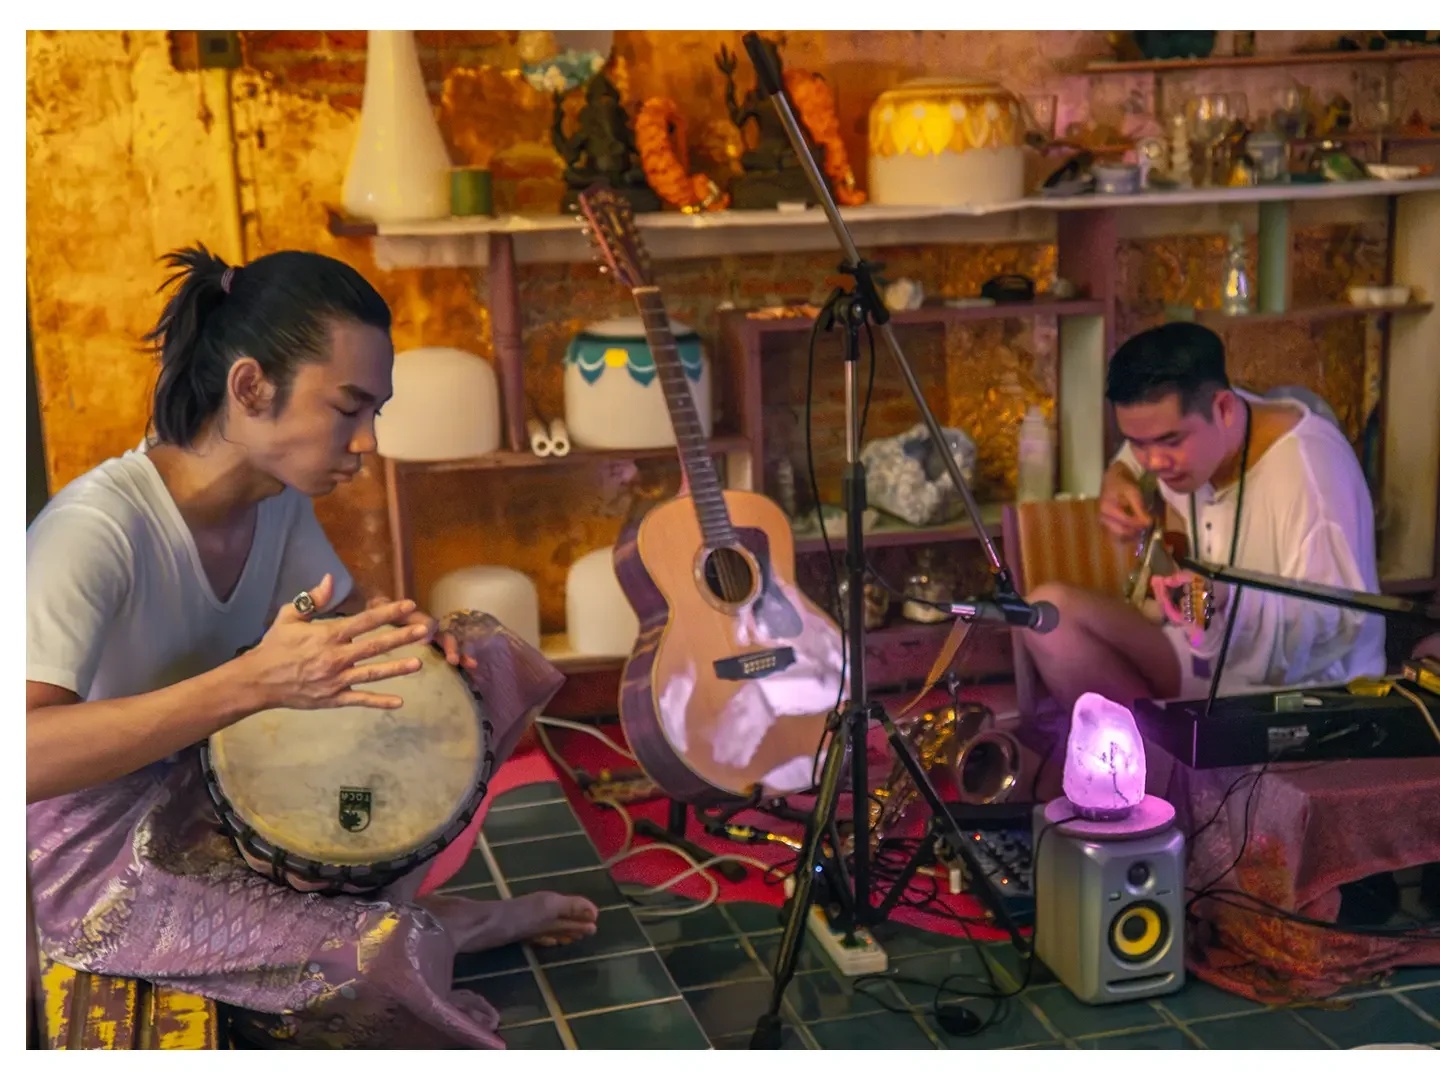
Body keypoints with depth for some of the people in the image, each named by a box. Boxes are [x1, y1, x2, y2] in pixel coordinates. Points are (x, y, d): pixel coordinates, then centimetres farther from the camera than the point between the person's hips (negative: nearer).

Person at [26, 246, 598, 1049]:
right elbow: (26, 753, -41)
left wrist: (425, 637, -14)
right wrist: (252, 682, -48)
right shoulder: (97, 530, -30)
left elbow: (349, 615, 10)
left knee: (489, 661, 0)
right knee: (383, 953, -31)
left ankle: (389, 903, 4)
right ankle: (416, 927, 4)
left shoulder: (279, 497, -5)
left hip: (219, 779, 8)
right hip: (95, 862, -8)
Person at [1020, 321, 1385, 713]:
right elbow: (1132, 460, 22)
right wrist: (1118, 482, -1)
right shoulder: (1179, 428, -4)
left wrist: (1231, 597, -41)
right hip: (1204, 655, 7)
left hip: (1305, 685, -7)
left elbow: (1337, 620, -24)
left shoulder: (1308, 465, -24)